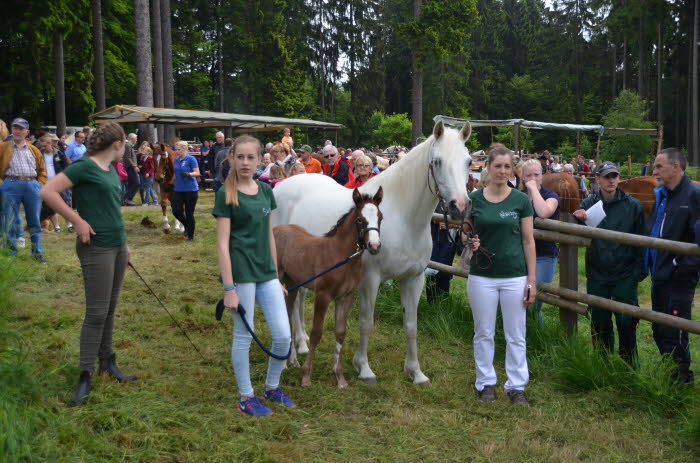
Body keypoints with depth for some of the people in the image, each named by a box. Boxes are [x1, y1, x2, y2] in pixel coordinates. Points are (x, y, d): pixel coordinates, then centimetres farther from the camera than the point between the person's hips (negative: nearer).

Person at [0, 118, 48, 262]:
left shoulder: (34, 150, 15)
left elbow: (42, 170, 17)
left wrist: (40, 184, 5)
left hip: (32, 185, 2)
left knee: (34, 221, 6)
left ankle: (37, 252, 15)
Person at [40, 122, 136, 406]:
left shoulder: (111, 171, 13)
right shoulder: (84, 166, -13)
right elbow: (48, 192, -19)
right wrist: (78, 221, -18)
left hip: (117, 246, 8)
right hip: (97, 248, -8)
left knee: (110, 308, 16)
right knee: (96, 313, -5)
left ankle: (107, 362, 28)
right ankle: (85, 377, 3)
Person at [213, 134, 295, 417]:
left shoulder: (265, 191, 9)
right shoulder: (226, 195, -8)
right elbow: (222, 244, -12)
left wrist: (276, 277, 16)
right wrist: (228, 288, -16)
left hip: (266, 272, 6)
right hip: (241, 273, -6)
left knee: (283, 335, 5)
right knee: (243, 336, 4)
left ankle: (272, 387, 27)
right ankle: (246, 398, 20)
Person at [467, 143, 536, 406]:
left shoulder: (521, 200, -1)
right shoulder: (474, 199, 0)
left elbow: (528, 241, 0)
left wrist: (532, 280, -3)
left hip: (514, 276, 0)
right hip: (482, 276, 1)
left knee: (516, 336, 6)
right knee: (483, 334, 10)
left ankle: (517, 386, 18)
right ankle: (486, 383, 24)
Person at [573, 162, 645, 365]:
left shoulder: (633, 205, -1)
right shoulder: (589, 203, 3)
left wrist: (638, 270, -5)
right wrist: (578, 218, -19)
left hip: (625, 275, -2)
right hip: (597, 274, 2)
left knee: (626, 322, 0)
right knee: (600, 322, 11)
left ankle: (629, 365, 16)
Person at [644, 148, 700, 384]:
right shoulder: (660, 195, 12)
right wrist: (647, 263, 10)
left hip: (678, 279, -9)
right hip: (660, 276, 9)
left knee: (673, 335, -1)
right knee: (660, 331, 17)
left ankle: (681, 379, 16)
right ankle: (671, 375, 32)